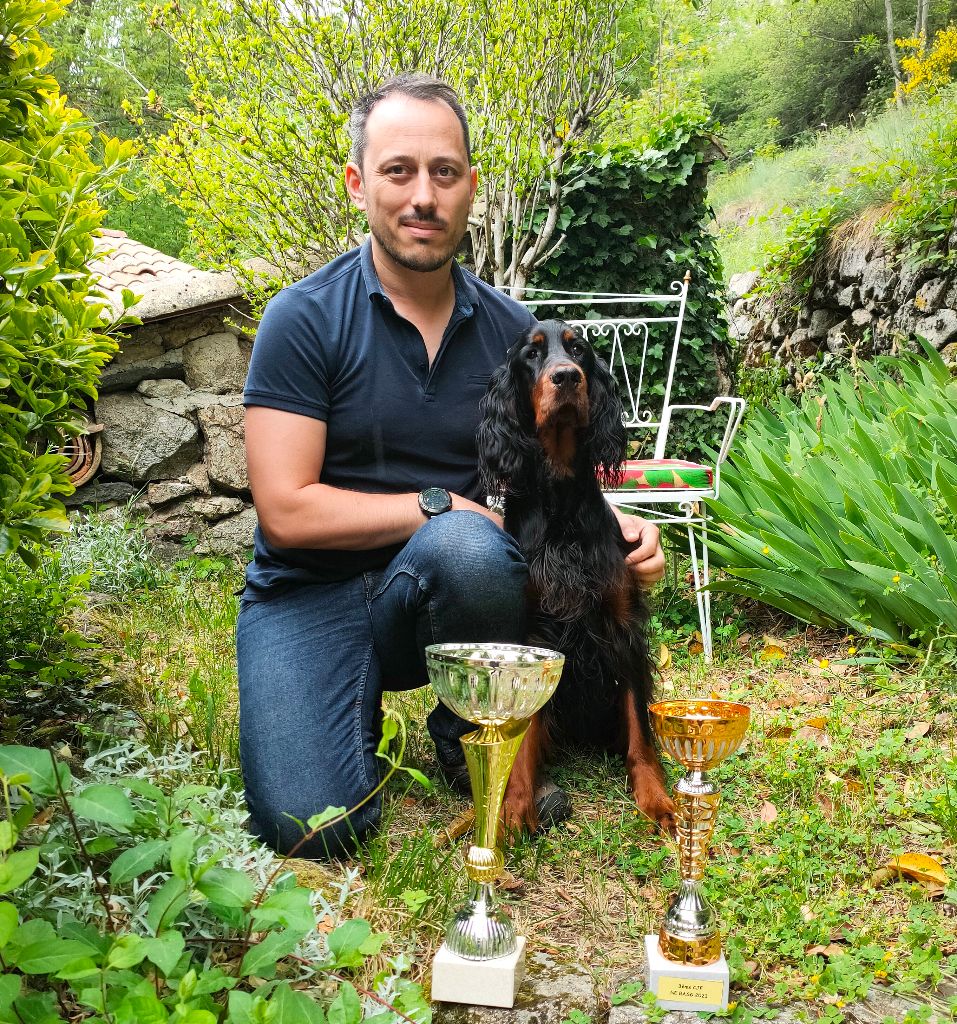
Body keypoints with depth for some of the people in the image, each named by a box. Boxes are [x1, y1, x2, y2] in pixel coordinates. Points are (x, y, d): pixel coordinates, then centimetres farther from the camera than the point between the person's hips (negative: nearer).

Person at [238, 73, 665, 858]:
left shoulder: (509, 330, 1)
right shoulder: (305, 317, -11)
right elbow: (287, 512, -16)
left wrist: (609, 526, -13)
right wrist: (442, 504, -17)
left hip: (442, 588, 3)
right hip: (310, 594, -2)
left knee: (464, 546, -34)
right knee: (312, 824, -24)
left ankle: (477, 742, -5)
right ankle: (360, 709, 12)